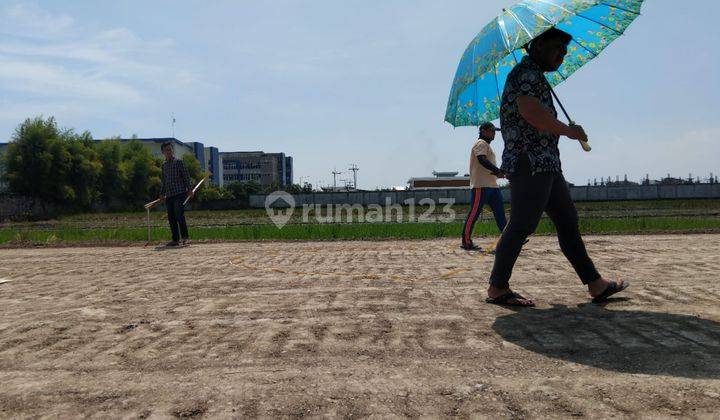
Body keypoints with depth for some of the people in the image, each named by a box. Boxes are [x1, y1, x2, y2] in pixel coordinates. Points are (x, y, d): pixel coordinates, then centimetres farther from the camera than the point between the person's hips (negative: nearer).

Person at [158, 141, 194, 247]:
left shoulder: (179, 162, 1)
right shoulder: (164, 165, 16)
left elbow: (186, 177, -2)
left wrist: (189, 189, -10)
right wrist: (162, 194, 20)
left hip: (180, 193, -6)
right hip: (169, 195, 6)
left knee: (179, 215, -16)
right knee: (171, 218, 4)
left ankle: (185, 237, -8)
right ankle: (175, 240, 10)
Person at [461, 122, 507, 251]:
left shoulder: (487, 145, 26)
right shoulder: (481, 143, -6)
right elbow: (482, 160, -23)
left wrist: (498, 172, 7)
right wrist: (498, 171, -28)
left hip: (492, 185, 11)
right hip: (481, 185, -11)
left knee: (500, 212, 9)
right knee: (474, 213, -7)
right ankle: (466, 242, -3)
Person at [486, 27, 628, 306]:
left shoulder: (535, 75, 26)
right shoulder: (528, 71, -7)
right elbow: (529, 109, -25)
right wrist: (569, 131, -16)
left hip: (546, 164, 11)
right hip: (530, 162, -11)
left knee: (568, 222, 10)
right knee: (522, 225, -10)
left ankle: (596, 285, 16)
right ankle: (497, 289, -3)